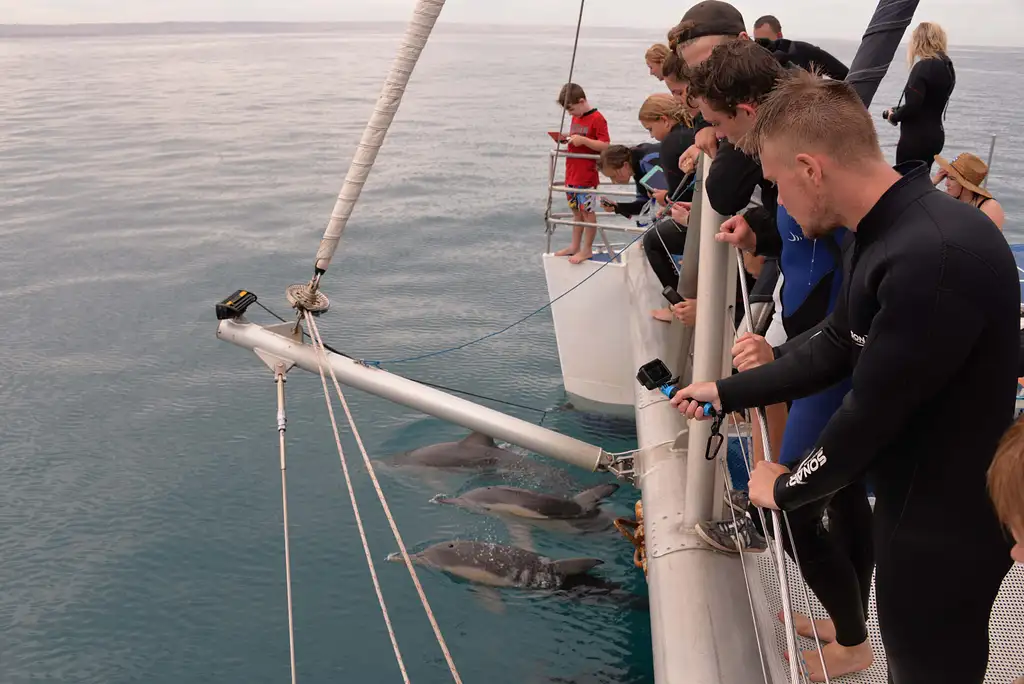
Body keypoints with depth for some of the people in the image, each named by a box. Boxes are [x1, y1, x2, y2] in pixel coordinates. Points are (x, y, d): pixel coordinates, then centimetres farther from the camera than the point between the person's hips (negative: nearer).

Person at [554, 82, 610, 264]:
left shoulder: (597, 119, -12)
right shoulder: (576, 118, 15)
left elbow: (605, 145, -18)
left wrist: (582, 140, -23)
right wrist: (568, 139, 6)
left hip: (586, 175, -8)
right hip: (571, 174, 8)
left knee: (587, 210, -1)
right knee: (576, 210, 15)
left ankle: (587, 249, 6)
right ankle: (575, 246, 22)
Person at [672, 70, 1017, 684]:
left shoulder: (937, 255, -32)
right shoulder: (882, 232, 1)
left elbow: (872, 410, -26)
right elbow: (835, 346, 11)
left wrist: (786, 488, -9)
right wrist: (725, 392, 16)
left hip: (948, 525, -9)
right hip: (910, 499, 9)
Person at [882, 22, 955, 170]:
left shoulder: (923, 66, -16)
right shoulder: (948, 68, 10)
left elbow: (912, 105, -22)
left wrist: (893, 116, -4)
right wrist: (898, 111, 11)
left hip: (916, 137, -9)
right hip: (935, 135, 9)